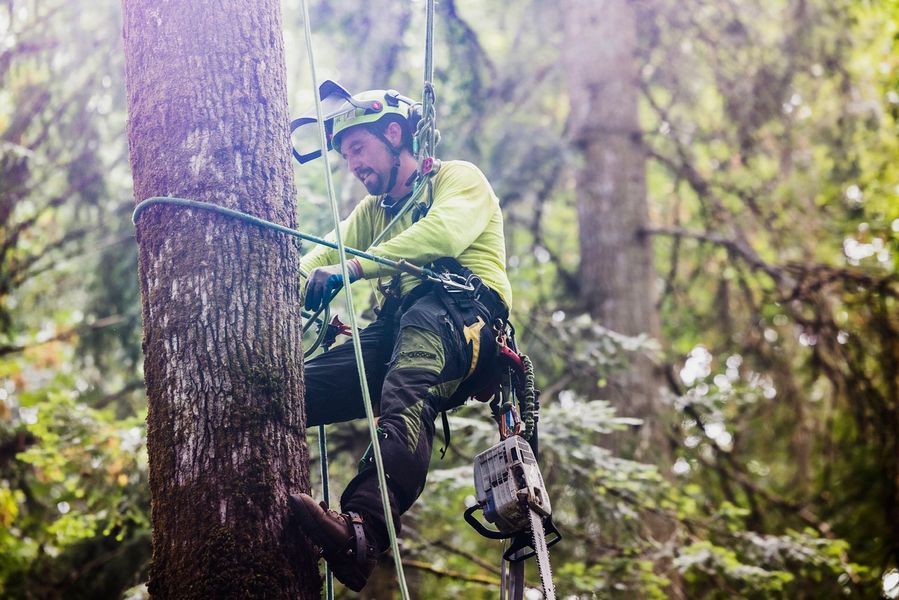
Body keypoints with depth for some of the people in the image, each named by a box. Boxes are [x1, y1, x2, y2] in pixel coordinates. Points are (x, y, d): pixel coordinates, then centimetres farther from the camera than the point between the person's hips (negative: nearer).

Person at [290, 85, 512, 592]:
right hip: (398, 328, 7)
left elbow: (444, 232, -10)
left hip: (465, 317, -7)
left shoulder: (459, 178, 13)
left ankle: (363, 530, -60)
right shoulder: (371, 213, 34)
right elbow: (321, 258, 18)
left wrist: (350, 270, -18)